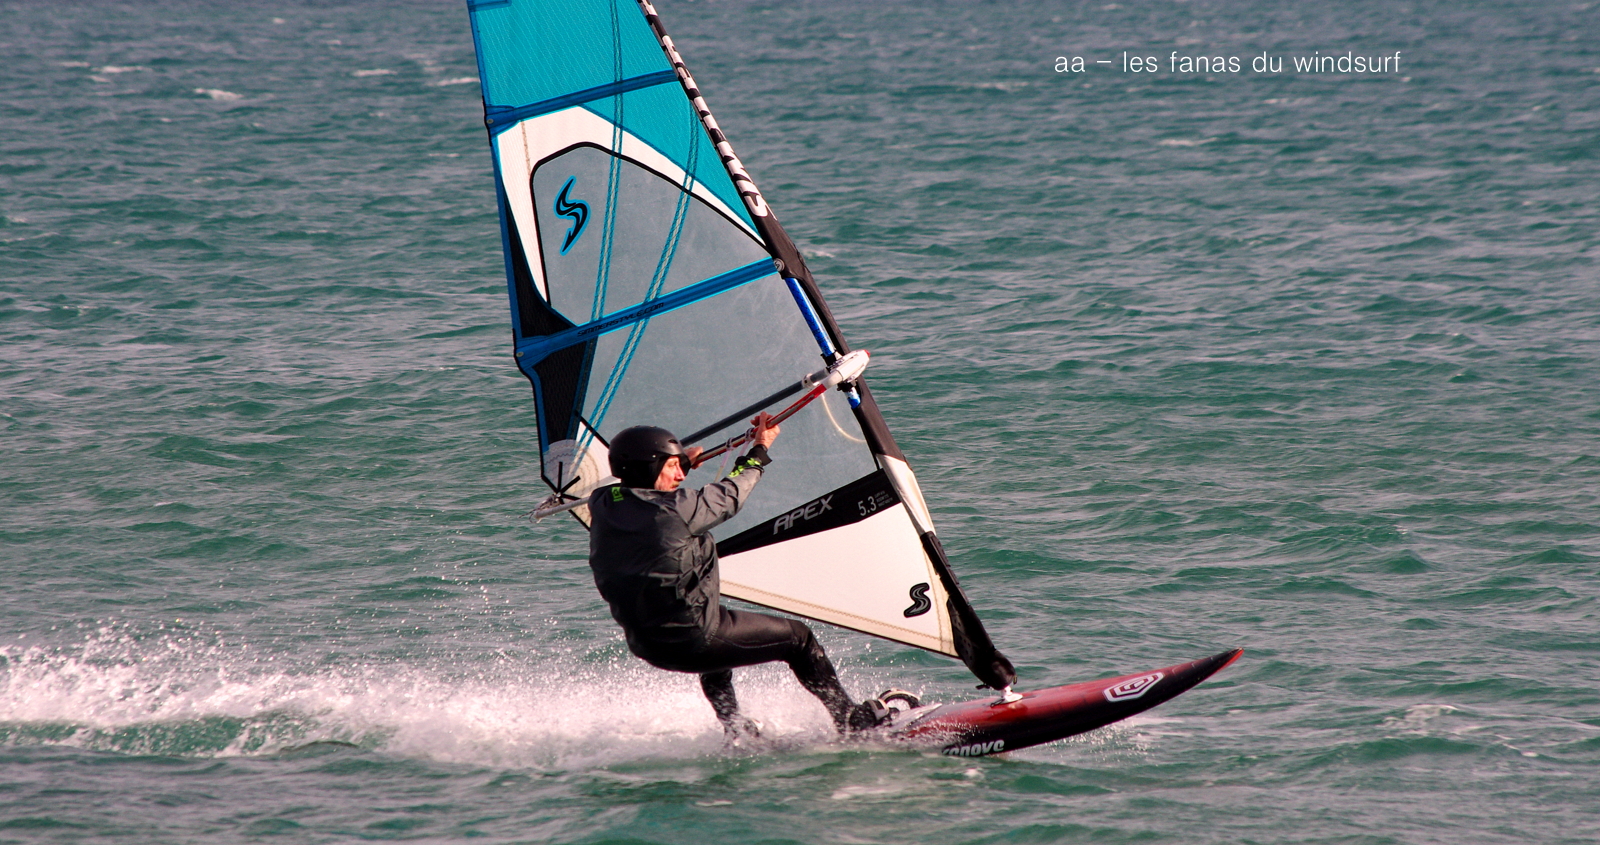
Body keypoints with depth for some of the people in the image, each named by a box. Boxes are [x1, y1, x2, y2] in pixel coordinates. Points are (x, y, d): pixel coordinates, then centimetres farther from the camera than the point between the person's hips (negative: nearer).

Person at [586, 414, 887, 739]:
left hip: (645, 645, 7)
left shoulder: (601, 507, -4)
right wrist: (760, 450, 10)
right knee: (797, 638, 10)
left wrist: (683, 461, 33)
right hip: (692, 638, -7)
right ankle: (848, 718, 23)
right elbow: (729, 495, -5)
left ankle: (734, 728, 38)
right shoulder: (675, 510, -23)